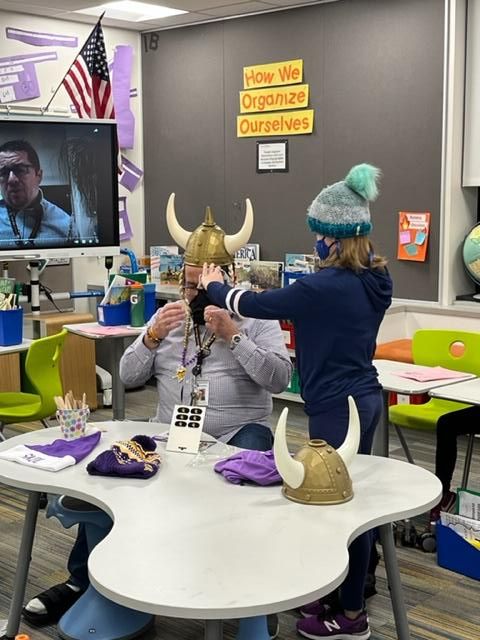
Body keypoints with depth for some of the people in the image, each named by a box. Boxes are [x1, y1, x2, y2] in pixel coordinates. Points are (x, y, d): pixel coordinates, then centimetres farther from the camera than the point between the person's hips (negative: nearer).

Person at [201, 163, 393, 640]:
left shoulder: (324, 286, -23)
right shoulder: (374, 280, 4)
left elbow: (254, 305, -13)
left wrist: (214, 286, 6)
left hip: (337, 407, -9)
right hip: (364, 398, 9)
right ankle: (346, 595, 32)